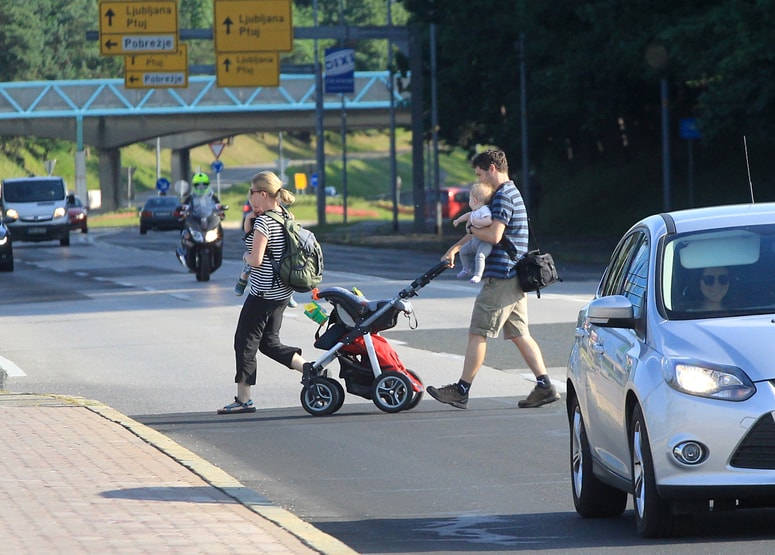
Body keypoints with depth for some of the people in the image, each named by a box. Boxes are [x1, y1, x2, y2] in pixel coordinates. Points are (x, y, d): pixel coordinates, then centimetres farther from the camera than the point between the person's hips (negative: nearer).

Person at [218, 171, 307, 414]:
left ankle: (243, 399, 4)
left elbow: (256, 259, -23)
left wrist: (245, 256, -2)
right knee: (270, 342, 17)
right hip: (282, 291, 9)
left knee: (245, 341, 1)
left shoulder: (263, 222, -19)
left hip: (263, 293, -9)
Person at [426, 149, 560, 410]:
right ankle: (544, 386, 3)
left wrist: (472, 229, -5)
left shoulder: (503, 197, -14)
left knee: (477, 333, -4)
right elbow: (483, 229, 26)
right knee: (519, 334, 9)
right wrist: (454, 249, 24)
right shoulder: (511, 193, 19)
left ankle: (461, 391, -1)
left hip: (501, 278, -10)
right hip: (515, 279, 10)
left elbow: (493, 235, -24)